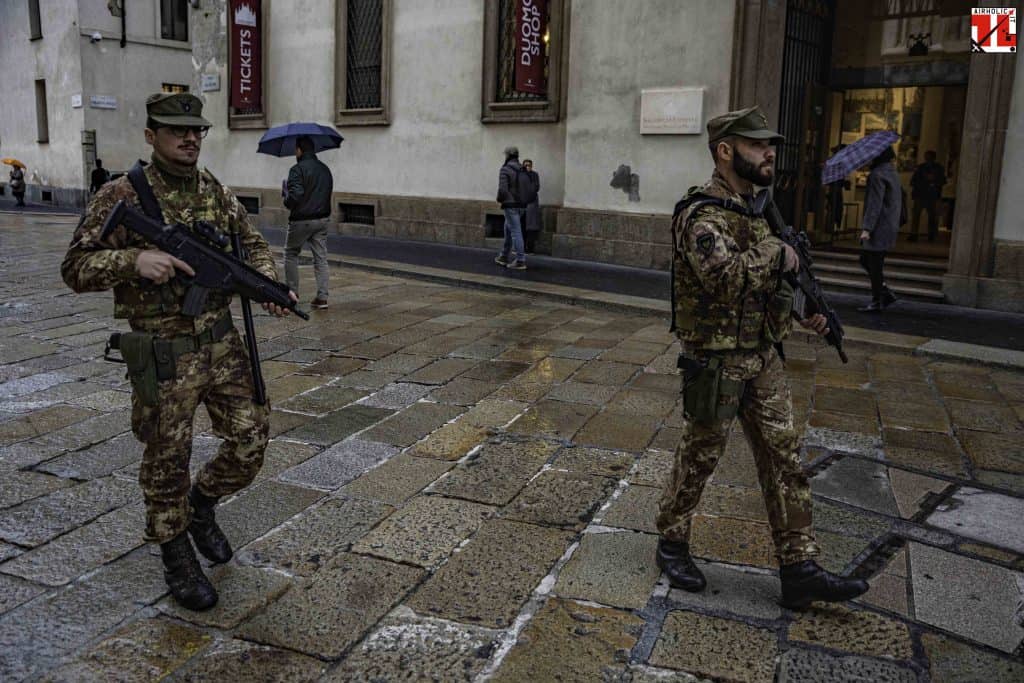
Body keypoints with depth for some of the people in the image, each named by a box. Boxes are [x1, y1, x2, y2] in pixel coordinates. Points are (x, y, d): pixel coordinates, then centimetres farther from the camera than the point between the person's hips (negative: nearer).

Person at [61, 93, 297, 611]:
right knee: (167, 461, 7)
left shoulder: (218, 193, 7)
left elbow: (252, 246, 17)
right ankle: (177, 558, 28)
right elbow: (76, 268, -8)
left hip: (222, 344, 5)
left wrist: (270, 284, -4)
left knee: (250, 443, 7)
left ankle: (202, 504, 36)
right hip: (163, 355, -4)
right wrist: (134, 260, -26)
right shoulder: (121, 196, -8)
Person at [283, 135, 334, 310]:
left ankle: (292, 293, 14)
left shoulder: (298, 169, -14)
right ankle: (322, 297, 3)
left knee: (291, 255, 12)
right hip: (322, 219, 6)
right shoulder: (325, 169, 10)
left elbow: (295, 195, -22)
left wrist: (287, 202, -3)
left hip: (301, 220, -6)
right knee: (321, 258, 6)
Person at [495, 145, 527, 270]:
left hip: (510, 205, -8)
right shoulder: (522, 170, 11)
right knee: (508, 230, 19)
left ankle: (520, 261, -7)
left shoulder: (505, 169, -11)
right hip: (521, 205, 8)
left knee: (515, 232, -7)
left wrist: (500, 199, -2)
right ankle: (503, 257, 27)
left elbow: (502, 188, -19)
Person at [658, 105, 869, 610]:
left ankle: (799, 571, 17)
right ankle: (672, 544, 28)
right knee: (698, 458, 7)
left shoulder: (753, 210, 11)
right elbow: (726, 275, -35)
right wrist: (779, 253, -19)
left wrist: (800, 313, 9)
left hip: (762, 358, 8)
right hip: (717, 363, -8)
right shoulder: (702, 214, -17)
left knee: (784, 459, 8)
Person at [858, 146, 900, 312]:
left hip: (879, 228, -10)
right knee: (865, 260, 17)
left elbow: (875, 204, -21)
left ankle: (877, 302, 4)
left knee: (875, 265, -3)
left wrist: (867, 228, -23)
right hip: (889, 226, 10)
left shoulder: (878, 174, -15)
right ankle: (885, 294, 18)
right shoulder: (891, 173, 16)